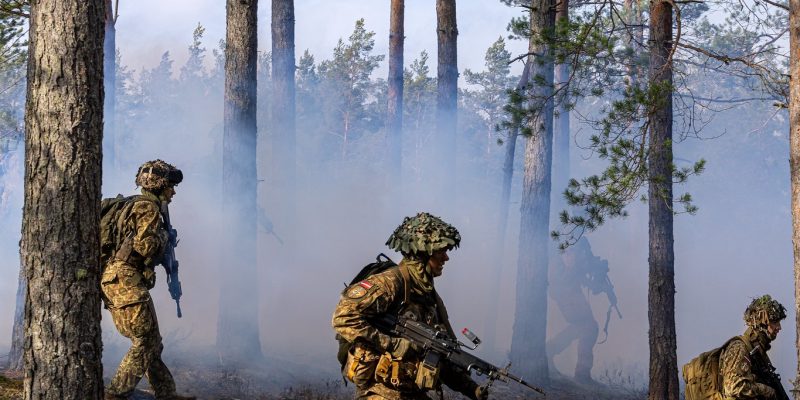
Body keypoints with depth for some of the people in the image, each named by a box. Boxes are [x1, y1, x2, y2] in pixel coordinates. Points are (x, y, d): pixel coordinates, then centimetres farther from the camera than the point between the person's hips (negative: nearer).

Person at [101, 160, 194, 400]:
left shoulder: (139, 206, 23)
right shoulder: (148, 208, -8)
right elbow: (144, 244, -19)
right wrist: (163, 239, -1)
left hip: (119, 281, 10)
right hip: (126, 280, -10)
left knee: (152, 343, 12)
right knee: (145, 342, -9)